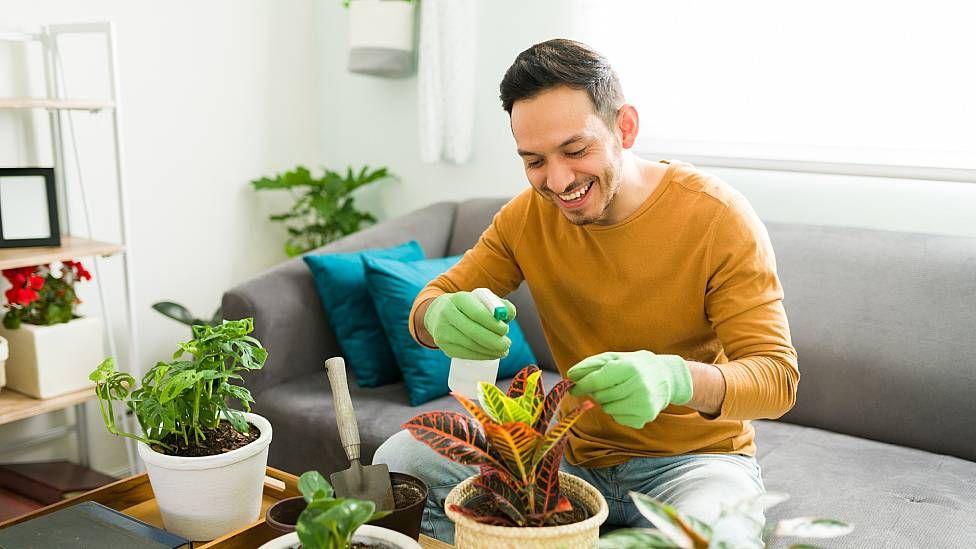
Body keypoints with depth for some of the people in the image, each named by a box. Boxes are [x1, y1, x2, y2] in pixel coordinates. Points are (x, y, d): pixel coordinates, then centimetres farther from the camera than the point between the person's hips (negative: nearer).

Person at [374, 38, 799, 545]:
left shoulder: (718, 217, -16)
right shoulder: (527, 215, -4)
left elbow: (777, 376, -19)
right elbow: (435, 298, -2)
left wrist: (675, 377, -41)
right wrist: (440, 316, -29)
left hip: (697, 458, -2)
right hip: (579, 453, 3)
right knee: (399, 461, -15)